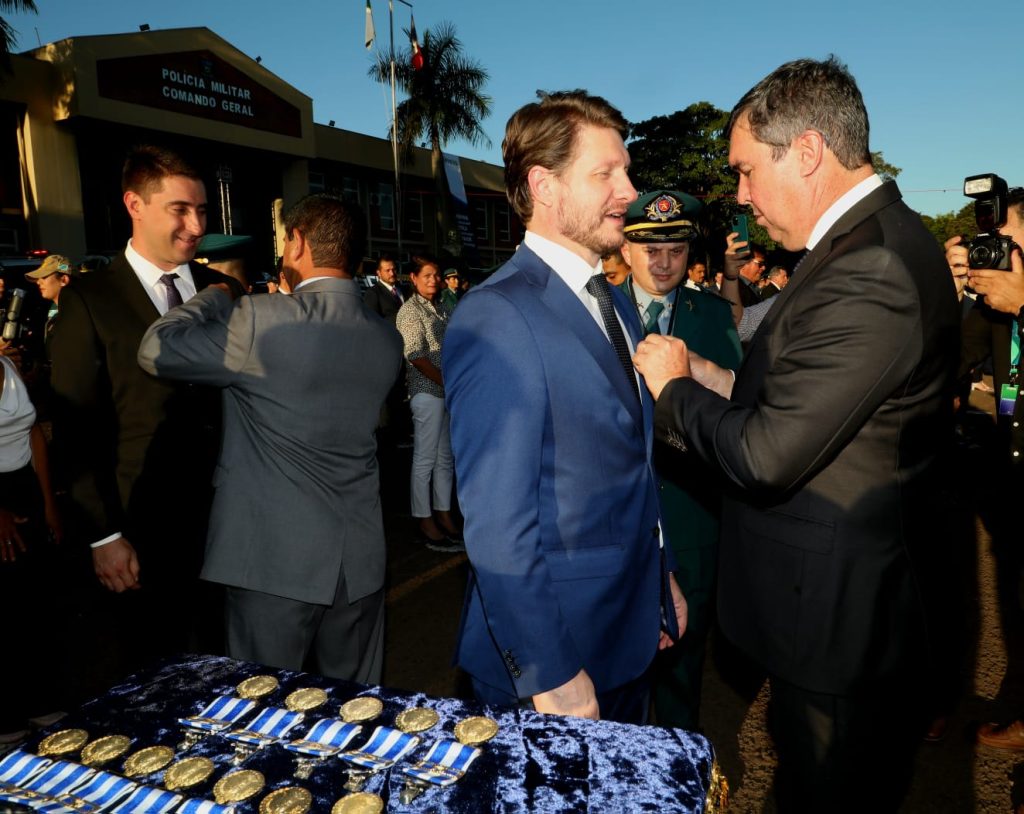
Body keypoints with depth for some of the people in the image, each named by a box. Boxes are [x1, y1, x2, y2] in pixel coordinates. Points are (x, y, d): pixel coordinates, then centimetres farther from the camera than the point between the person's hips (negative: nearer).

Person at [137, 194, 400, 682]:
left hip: (275, 560, -5)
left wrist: (216, 297, 7)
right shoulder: (387, 339, 3)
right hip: (360, 558, 6)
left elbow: (156, 350, -9)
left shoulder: (264, 323, -16)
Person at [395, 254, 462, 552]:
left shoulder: (441, 308, 15)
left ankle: (444, 516, 22)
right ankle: (426, 525, 8)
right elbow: (416, 356, -14)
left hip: (448, 391, 8)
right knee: (425, 460, 0)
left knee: (445, 458, 12)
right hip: (428, 392, -8)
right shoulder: (410, 311, -7)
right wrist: (447, 383, -16)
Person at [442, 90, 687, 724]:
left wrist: (661, 577, 15)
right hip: (553, 652, -8)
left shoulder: (616, 303, 7)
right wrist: (549, 676, -19)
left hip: (632, 630, 8)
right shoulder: (496, 319, -22)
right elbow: (497, 523, -23)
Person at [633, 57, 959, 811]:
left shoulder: (864, 275, -28)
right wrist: (725, 384, 1)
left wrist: (676, 386, -11)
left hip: (831, 620, -9)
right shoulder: (885, 239, 5)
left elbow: (767, 456, -27)